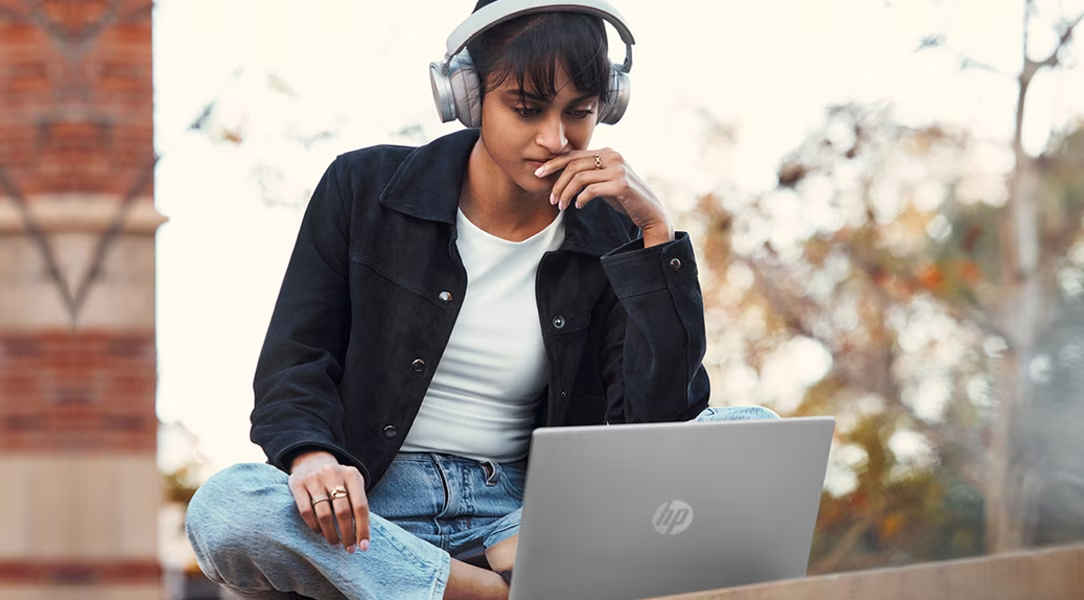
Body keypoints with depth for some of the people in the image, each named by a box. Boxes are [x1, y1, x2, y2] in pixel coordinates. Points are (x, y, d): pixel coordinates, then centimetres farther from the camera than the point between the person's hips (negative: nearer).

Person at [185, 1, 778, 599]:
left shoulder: (611, 240, 3)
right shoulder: (365, 189, 2)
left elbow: (661, 418, -8)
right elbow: (294, 359, 0)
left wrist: (655, 229, -12)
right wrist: (311, 456, -24)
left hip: (520, 516, 1)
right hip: (368, 511, -1)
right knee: (222, 510, -35)